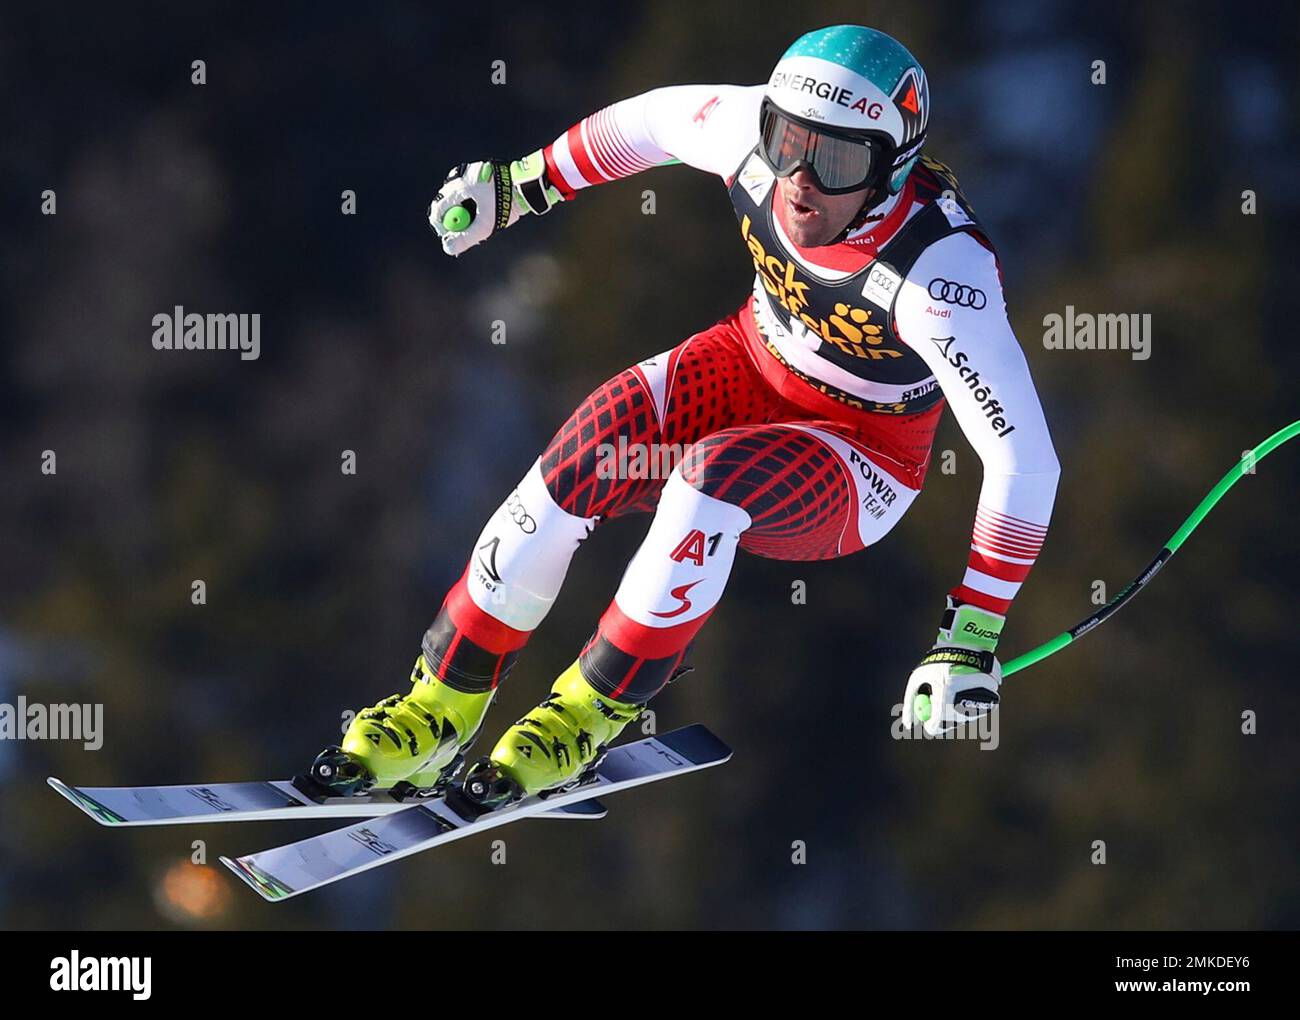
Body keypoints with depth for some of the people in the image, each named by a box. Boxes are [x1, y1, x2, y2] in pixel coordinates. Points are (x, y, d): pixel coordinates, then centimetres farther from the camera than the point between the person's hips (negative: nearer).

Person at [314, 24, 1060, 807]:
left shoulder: (940, 272, -35)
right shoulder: (751, 129, -22)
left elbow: (1026, 461, -32)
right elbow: (653, 120, 3)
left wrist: (972, 638, -35)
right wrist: (520, 185, 12)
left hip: (861, 475, -5)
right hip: (751, 366, 5)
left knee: (713, 482, -36)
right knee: (579, 465, -22)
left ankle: (596, 709, -14)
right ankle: (444, 708, -7)